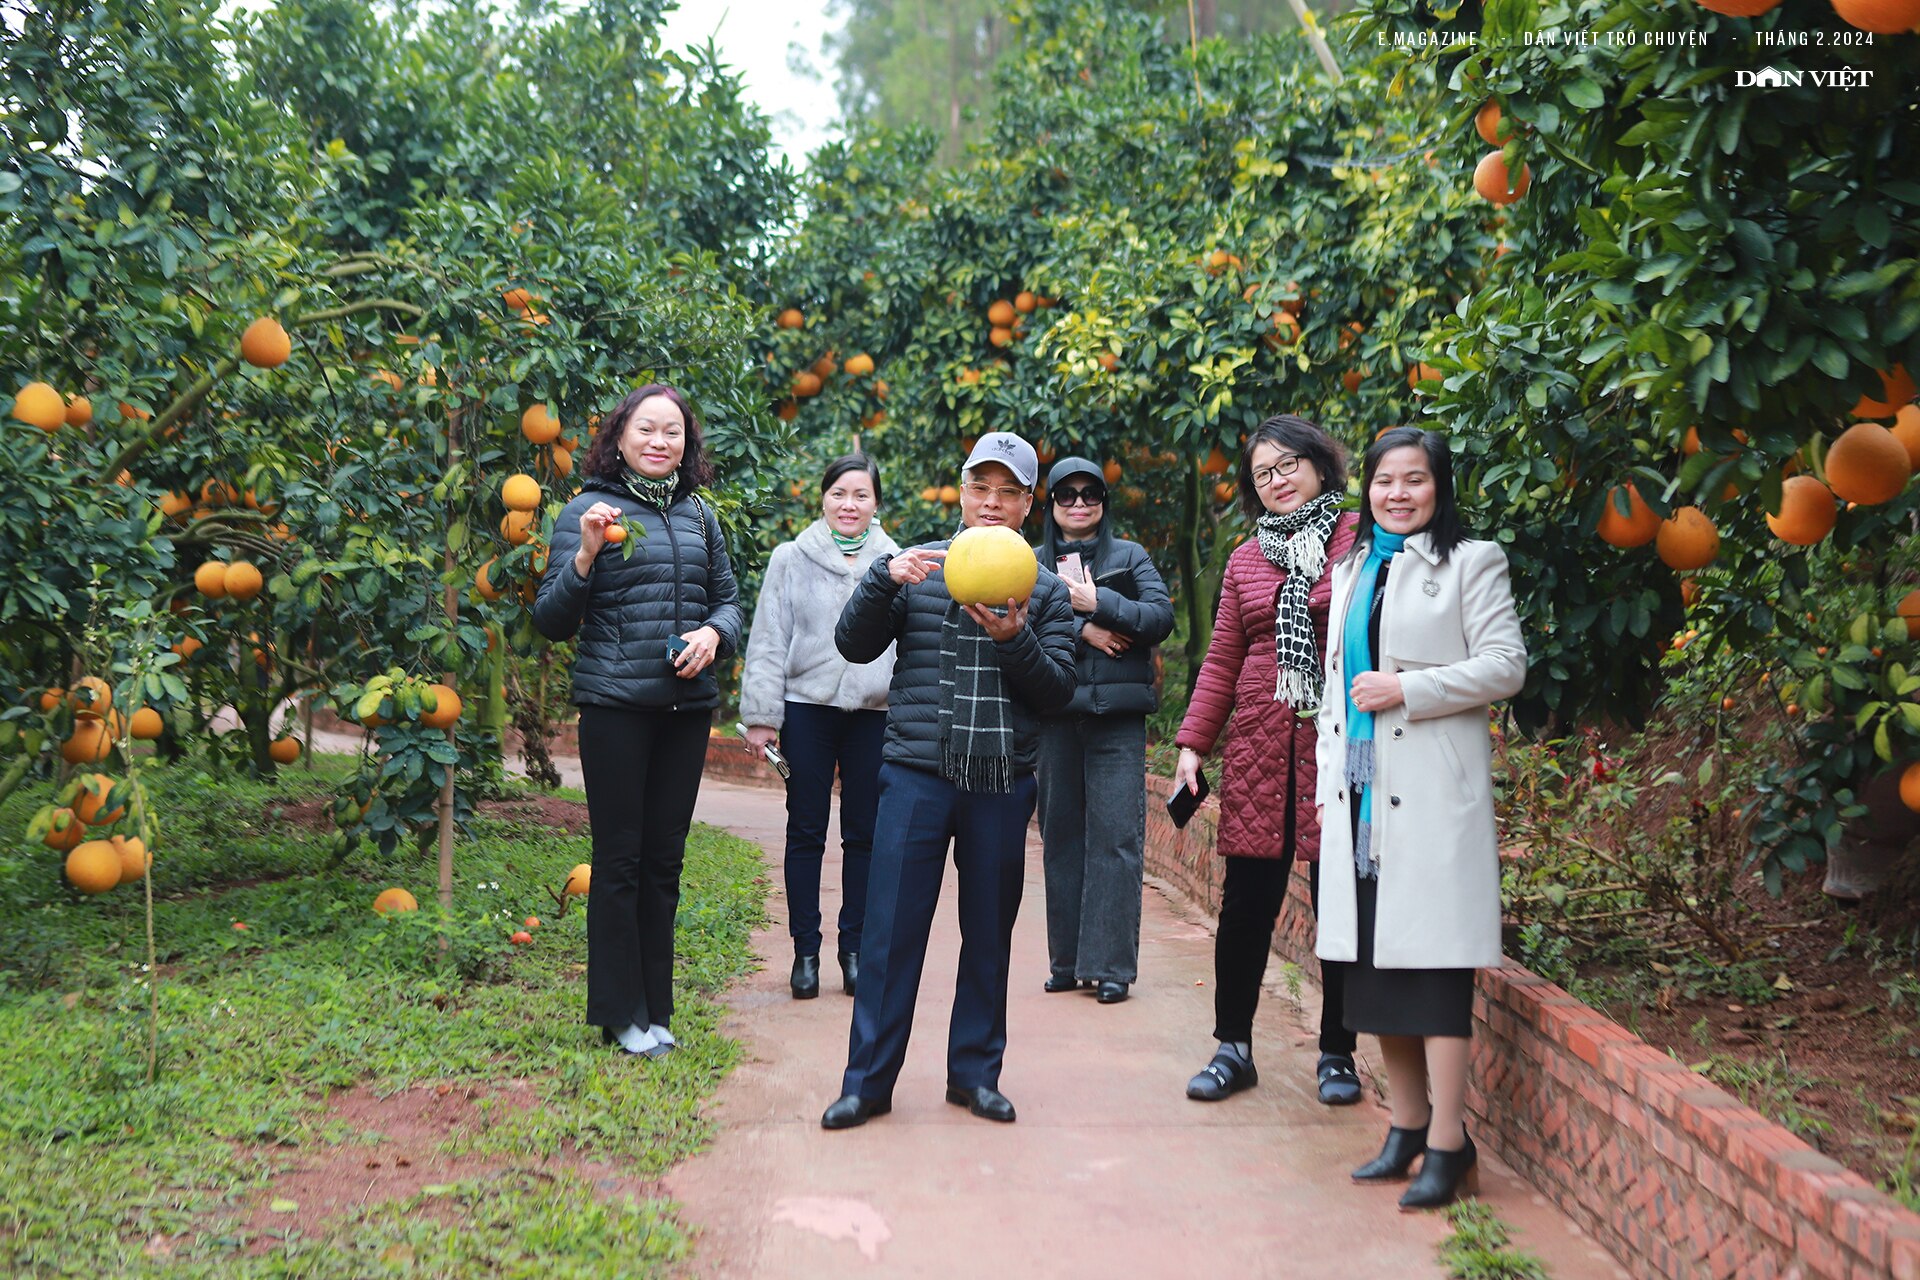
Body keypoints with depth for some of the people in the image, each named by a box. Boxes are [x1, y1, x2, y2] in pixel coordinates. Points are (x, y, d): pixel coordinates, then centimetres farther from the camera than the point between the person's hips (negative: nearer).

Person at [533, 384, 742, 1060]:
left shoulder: (698, 515, 12)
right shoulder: (588, 511, -2)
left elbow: (729, 599, 18)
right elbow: (552, 622, -4)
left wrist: (714, 633, -4)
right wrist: (584, 556, -19)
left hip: (686, 705, 5)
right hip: (615, 704, -4)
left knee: (665, 857, 11)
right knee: (620, 857, 0)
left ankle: (655, 1008, 21)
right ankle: (620, 1014, 12)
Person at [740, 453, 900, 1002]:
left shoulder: (895, 564, 7)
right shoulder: (791, 559, 3)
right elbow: (767, 642, 2)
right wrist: (761, 714, -3)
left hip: (874, 713, 1)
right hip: (807, 709, -1)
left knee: (864, 834, 7)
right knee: (806, 832, 4)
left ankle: (855, 949, 18)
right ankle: (805, 952, 13)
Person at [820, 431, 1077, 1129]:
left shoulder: (1045, 591, 8)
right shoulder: (919, 568, 7)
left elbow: (1056, 692, 1)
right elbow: (854, 645, -1)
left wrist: (1014, 640, -17)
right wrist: (884, 578, -16)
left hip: (1003, 784, 1)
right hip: (917, 775, -1)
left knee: (989, 933, 9)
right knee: (891, 929, -1)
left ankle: (975, 1071, 23)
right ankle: (868, 1079, 8)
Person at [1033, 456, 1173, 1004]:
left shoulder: (1130, 557, 10)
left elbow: (1162, 617, -4)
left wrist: (1097, 601, -14)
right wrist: (1081, 631, -15)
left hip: (1118, 717, -2)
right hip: (1054, 716, 2)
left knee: (1115, 837, -7)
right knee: (1061, 836, 5)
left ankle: (1111, 964, -3)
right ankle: (1067, 961, 15)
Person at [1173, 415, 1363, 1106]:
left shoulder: (1362, 539, 2)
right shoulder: (1245, 559, 15)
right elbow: (1223, 659, 15)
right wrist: (1192, 743, 9)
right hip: (1260, 745, 3)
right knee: (1246, 902, 4)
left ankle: (1337, 1053, 18)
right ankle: (1232, 1047, 18)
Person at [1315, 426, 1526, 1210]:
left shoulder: (1469, 563, 1)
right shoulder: (1352, 571, 19)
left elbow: (1506, 666, -8)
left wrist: (1406, 690, -15)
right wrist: (1328, 783, 16)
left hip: (1432, 795, -6)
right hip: (1360, 793, 6)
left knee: (1432, 964, -7)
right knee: (1373, 966, 8)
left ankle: (1448, 1144, -2)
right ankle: (1407, 1126, 19)